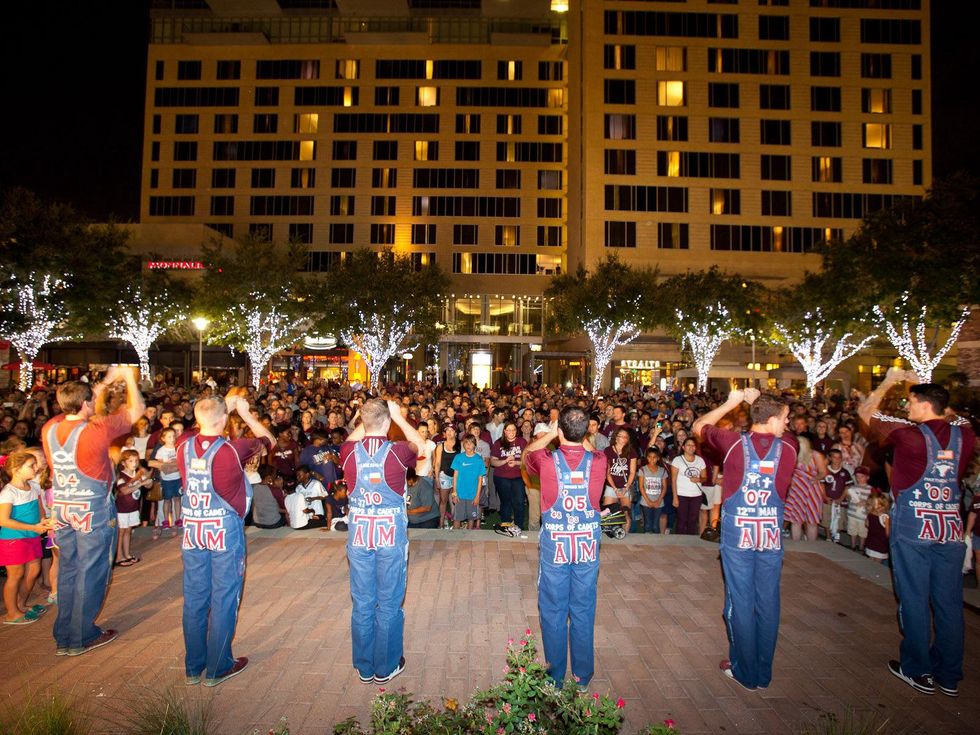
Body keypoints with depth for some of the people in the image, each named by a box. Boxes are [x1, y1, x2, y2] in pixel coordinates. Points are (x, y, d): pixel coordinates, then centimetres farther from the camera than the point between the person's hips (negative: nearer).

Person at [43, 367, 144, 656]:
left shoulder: (50, 428, -2)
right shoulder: (96, 430, -22)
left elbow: (89, 415, 17)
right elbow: (136, 410, -12)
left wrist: (106, 383, 19)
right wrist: (129, 377, 0)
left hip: (61, 508, 7)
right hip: (93, 510, -7)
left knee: (67, 569, 17)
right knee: (90, 572, 7)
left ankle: (63, 637, 27)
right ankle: (81, 637, 18)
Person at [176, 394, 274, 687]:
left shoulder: (184, 445, -4)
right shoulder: (233, 449, -17)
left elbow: (197, 429, 20)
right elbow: (268, 440, 0)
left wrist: (224, 406, 22)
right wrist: (245, 412, 9)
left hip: (192, 531, 5)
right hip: (225, 531, -5)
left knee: (194, 598, 14)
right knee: (223, 600, 7)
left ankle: (193, 668, 27)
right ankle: (217, 668, 18)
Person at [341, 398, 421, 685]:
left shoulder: (349, 452, -7)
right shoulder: (398, 452, -14)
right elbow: (418, 442, 10)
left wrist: (367, 419, 18)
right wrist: (399, 417, 13)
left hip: (359, 536, 3)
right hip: (391, 536, -3)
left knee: (362, 603, 13)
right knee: (389, 604, 11)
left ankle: (364, 667, 27)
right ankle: (386, 667, 23)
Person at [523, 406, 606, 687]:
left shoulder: (547, 460, -15)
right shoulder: (598, 461, -10)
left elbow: (528, 451, 9)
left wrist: (550, 434, 12)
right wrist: (581, 436, 17)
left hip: (554, 546, -2)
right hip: (587, 546, 2)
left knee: (553, 611, 12)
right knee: (583, 611, 15)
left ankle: (555, 676, 25)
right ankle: (582, 675, 28)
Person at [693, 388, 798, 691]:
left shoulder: (735, 442, -9)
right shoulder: (788, 447, -4)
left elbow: (699, 426, 8)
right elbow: (783, 433, 22)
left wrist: (731, 403, 12)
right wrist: (757, 401, 17)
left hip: (737, 534, -2)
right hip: (772, 536, 2)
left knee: (741, 602, 8)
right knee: (767, 603, 13)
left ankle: (745, 671, 21)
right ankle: (764, 672, 27)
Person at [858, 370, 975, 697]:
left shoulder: (909, 433, -14)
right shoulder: (963, 434, 1)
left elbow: (865, 410, -3)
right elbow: (954, 414, 25)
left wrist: (889, 382, 11)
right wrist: (919, 384, 24)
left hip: (913, 529, -5)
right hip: (951, 529, 5)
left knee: (914, 601, 7)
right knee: (949, 602, 12)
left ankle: (919, 671, 18)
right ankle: (950, 675, 24)